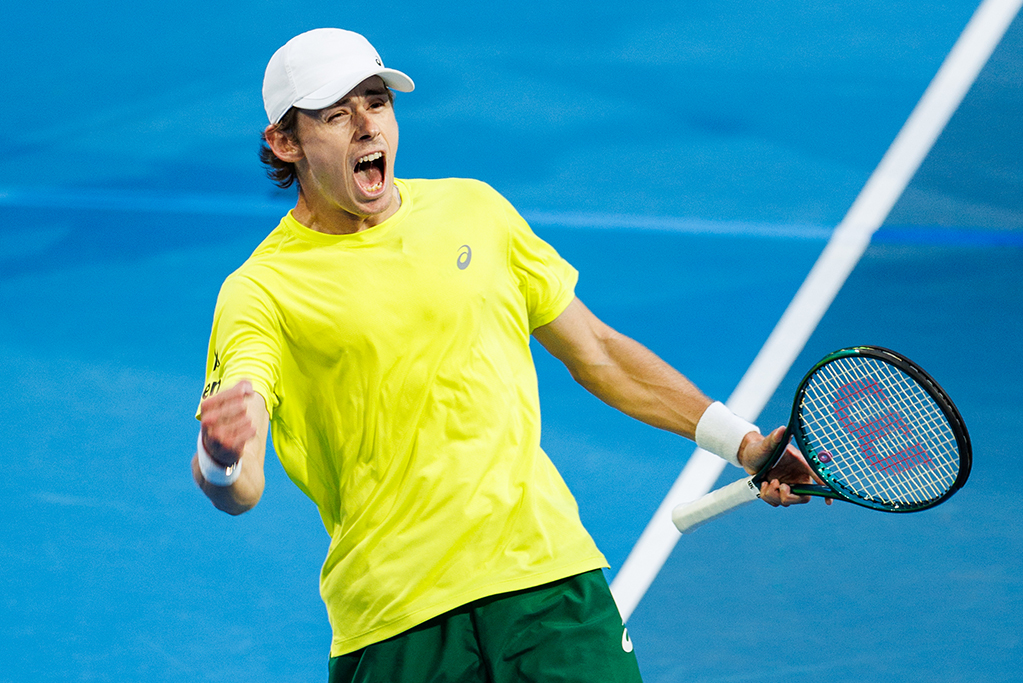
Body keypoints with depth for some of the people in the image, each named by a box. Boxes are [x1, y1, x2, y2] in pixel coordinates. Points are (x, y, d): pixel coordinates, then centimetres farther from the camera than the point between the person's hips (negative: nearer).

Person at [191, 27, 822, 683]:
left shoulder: (473, 207, 10)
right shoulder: (261, 290, -5)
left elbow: (594, 351, 20)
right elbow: (238, 490, -17)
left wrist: (742, 444, 16)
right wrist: (222, 458, -41)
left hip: (548, 563, 3)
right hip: (393, 618, -3)